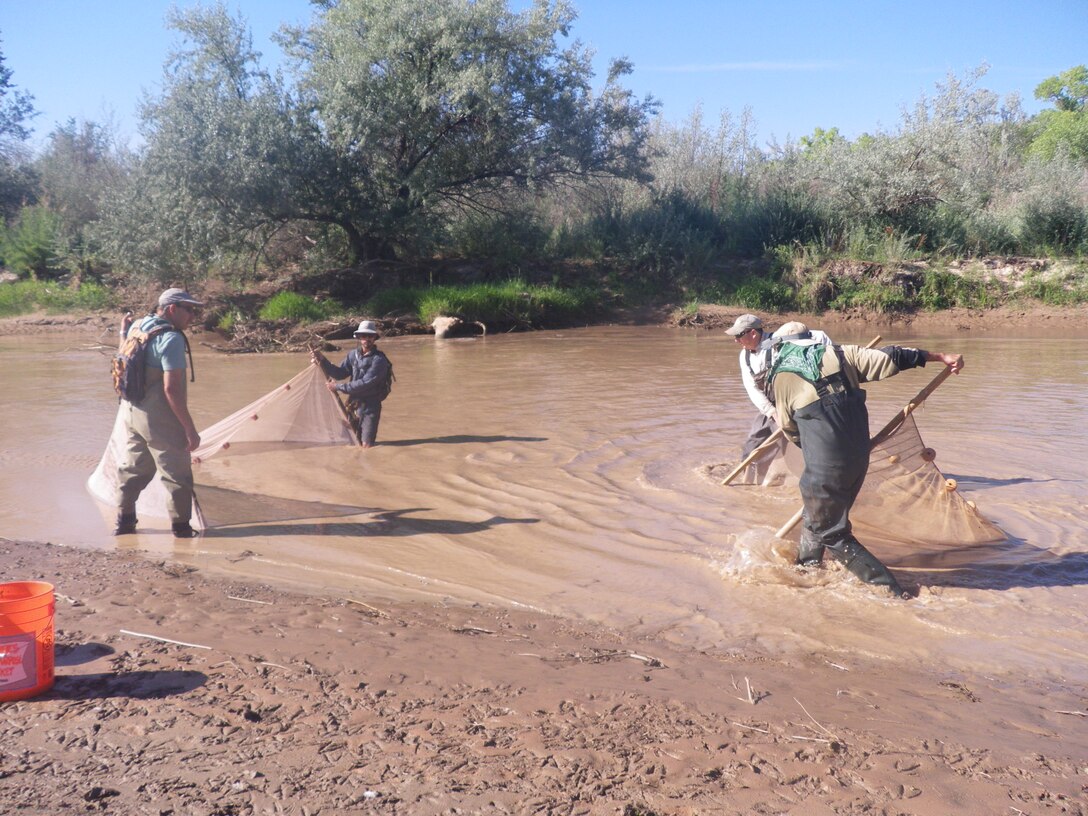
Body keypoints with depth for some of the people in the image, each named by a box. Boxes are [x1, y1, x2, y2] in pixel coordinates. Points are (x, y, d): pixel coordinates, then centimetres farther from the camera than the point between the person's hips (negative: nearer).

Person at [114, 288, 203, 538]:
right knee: (178, 475, 3)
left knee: (133, 468, 21)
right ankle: (181, 530, 9)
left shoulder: (139, 325, 6)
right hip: (159, 418, -9)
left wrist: (124, 333, 35)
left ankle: (124, 522, 31)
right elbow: (171, 389, -23)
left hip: (131, 411, 9)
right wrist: (190, 429, -21)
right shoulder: (171, 339, -19)